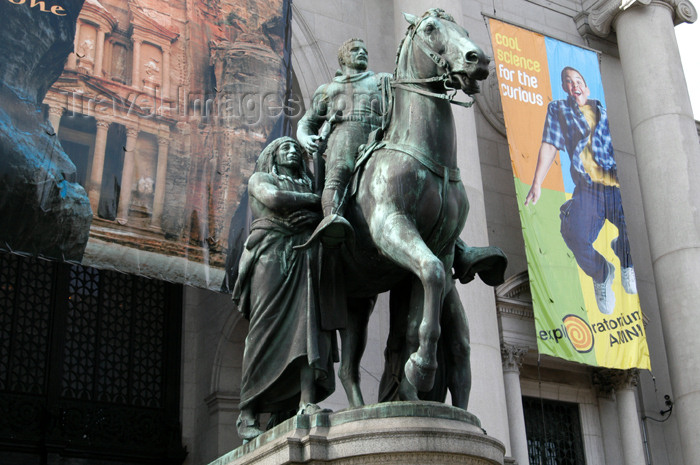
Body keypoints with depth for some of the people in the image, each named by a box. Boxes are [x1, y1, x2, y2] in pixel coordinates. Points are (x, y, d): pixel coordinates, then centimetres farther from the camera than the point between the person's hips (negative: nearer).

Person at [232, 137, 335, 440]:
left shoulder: (310, 186, 31)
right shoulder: (260, 179, 19)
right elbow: (274, 198, -3)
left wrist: (314, 214, -3)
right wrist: (315, 199, 6)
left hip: (305, 259, 4)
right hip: (271, 256, -4)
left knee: (307, 326, -17)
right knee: (265, 330, -15)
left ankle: (307, 403, -30)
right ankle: (248, 413, -17)